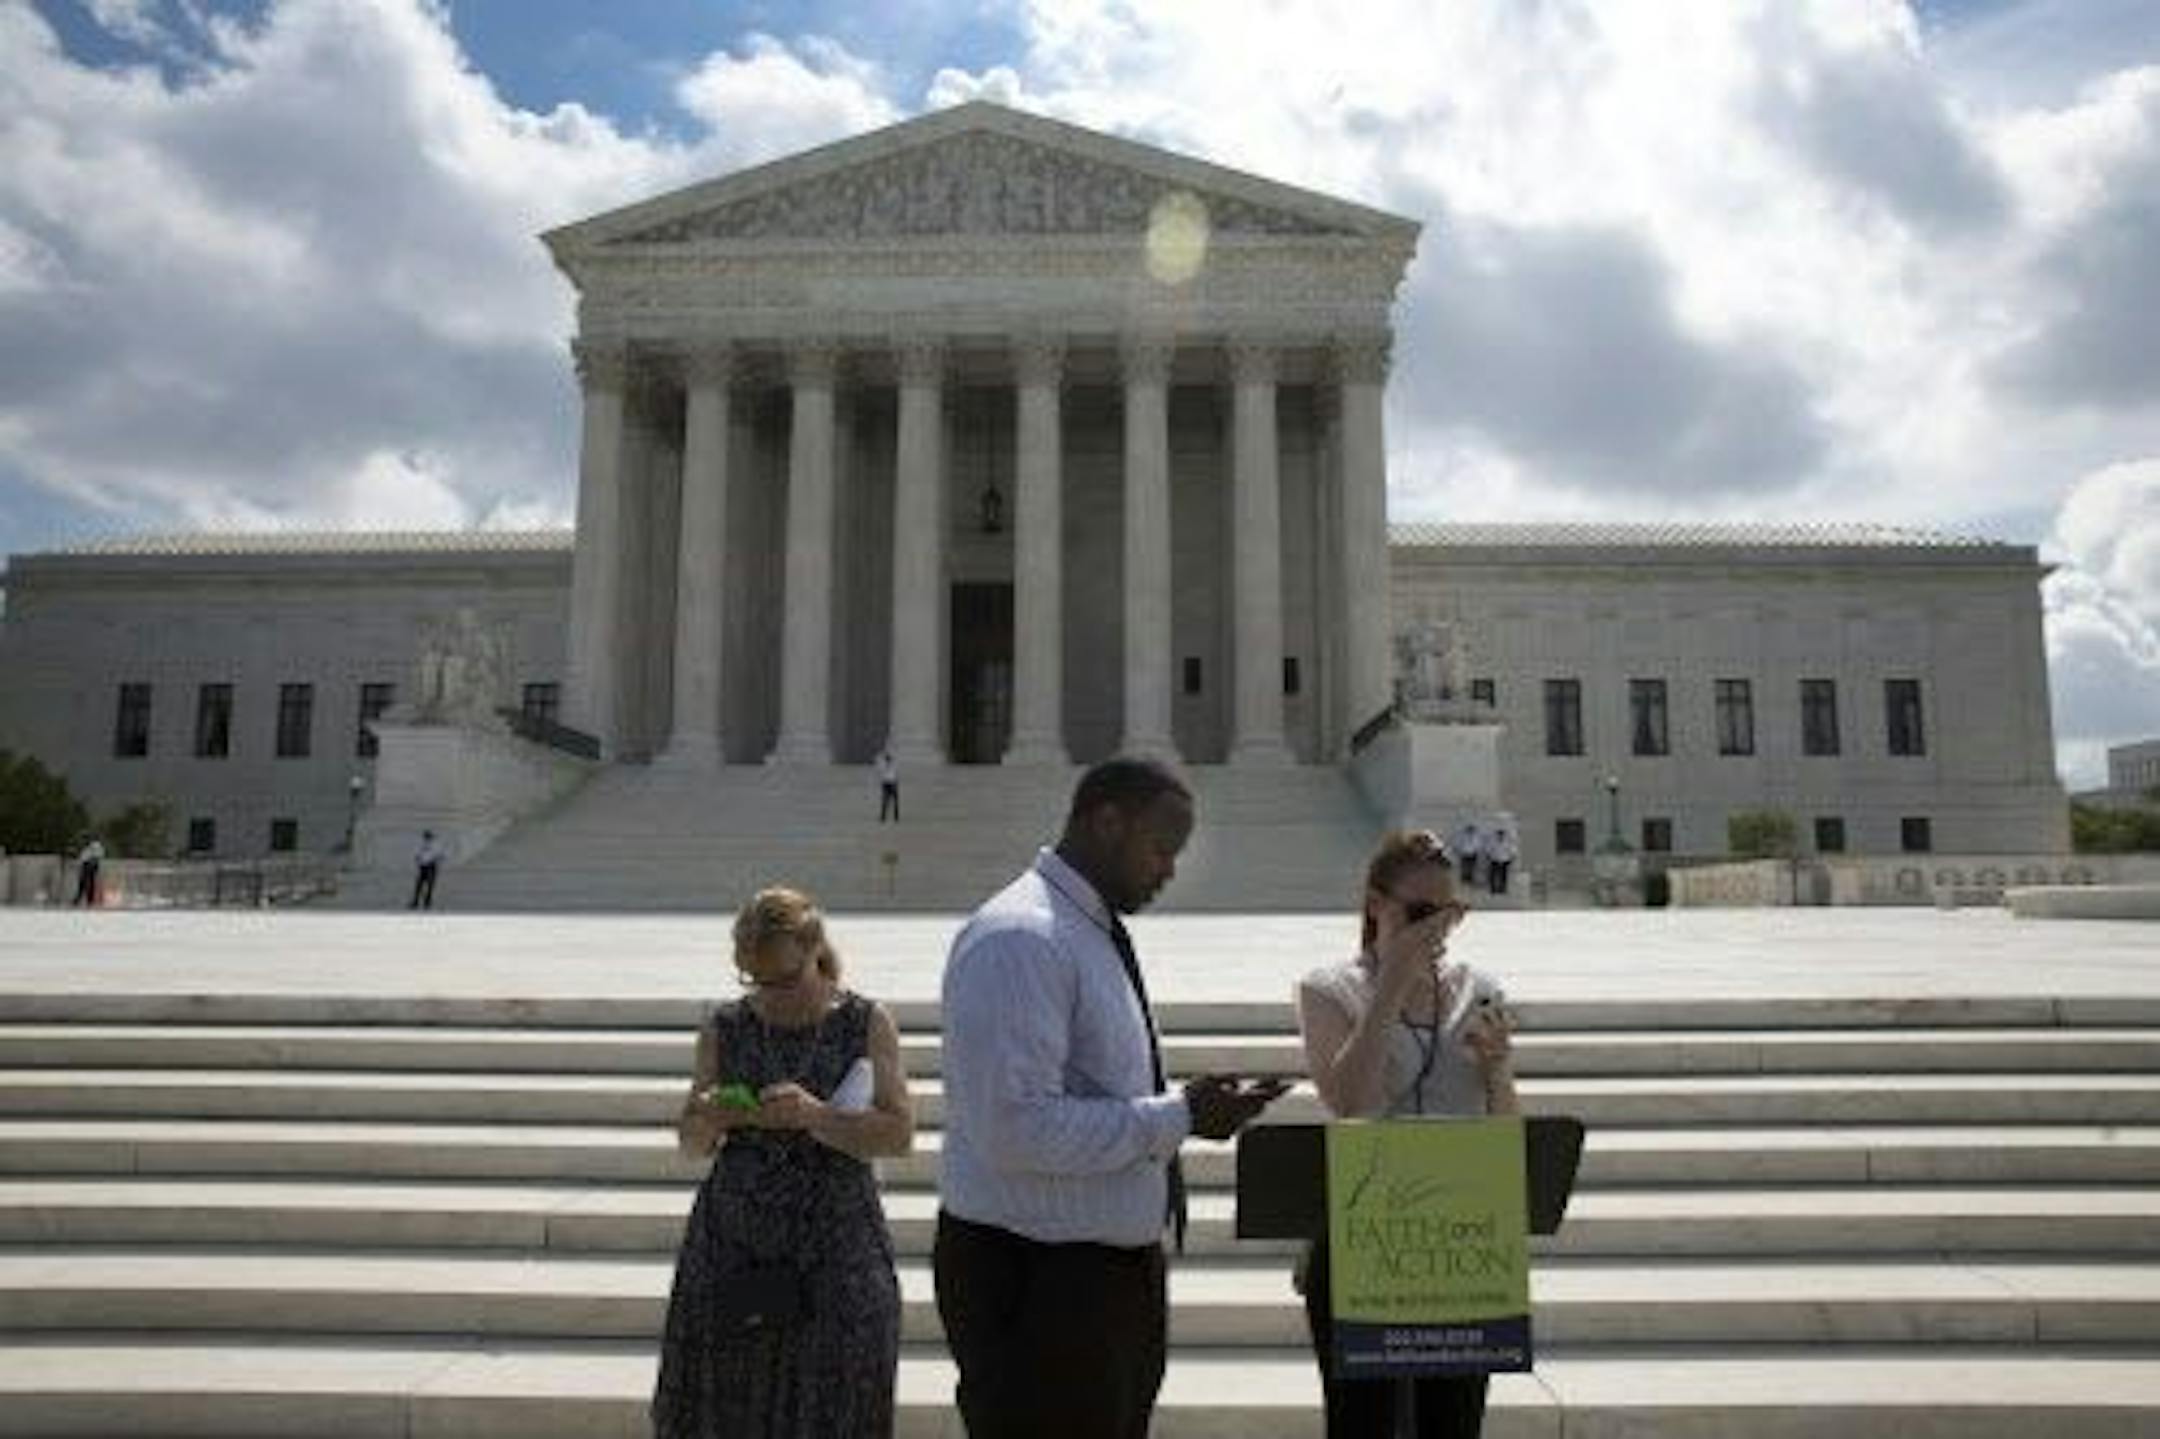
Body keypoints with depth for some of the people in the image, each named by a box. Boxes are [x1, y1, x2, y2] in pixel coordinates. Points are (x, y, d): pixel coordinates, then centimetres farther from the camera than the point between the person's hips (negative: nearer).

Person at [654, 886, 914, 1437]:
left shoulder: (866, 1024, -2)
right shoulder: (724, 1029, 5)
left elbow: (900, 1133, -8)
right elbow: (690, 1144, 12)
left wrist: (815, 1116, -21)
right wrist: (707, 1121, -11)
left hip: (836, 1246, -2)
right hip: (734, 1242, 2)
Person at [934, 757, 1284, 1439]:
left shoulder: (1099, 932, 11)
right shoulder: (1021, 939, -20)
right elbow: (1016, 1128, -28)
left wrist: (1191, 1108, 2)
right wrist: (1177, 1116, -21)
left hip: (1118, 1268, 10)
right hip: (1036, 1283, -10)